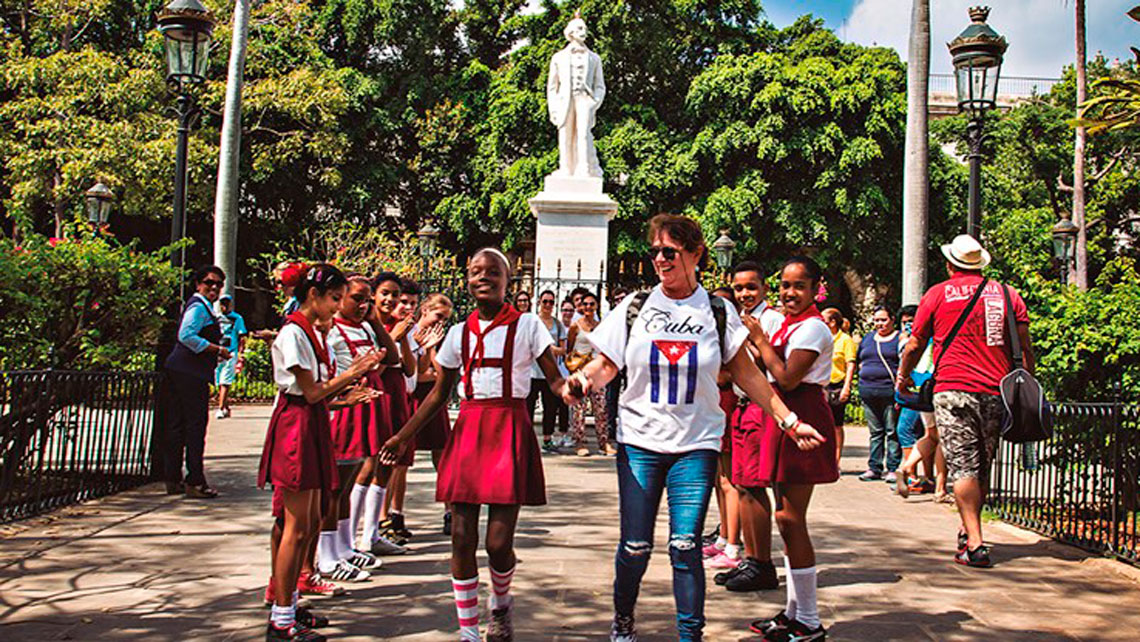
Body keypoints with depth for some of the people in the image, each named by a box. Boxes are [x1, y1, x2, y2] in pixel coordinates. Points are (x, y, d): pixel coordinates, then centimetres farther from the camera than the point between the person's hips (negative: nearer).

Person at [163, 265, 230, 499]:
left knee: (177, 425, 12)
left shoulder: (203, 307, 21)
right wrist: (217, 349, -17)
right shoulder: (199, 306, -11)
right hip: (190, 374, -11)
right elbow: (186, 336, -24)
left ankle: (173, 479, 19)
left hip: (180, 372, 11)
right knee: (196, 425, -7)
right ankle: (195, 482, -3)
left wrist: (215, 352, 20)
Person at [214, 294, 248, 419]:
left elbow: (242, 338, 3)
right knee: (219, 383, 7)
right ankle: (226, 408, 16)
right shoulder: (216, 318, 13)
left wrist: (240, 353, -7)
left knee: (225, 382, -12)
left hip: (231, 354, -4)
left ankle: (220, 409, -13)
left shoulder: (237, 318, 3)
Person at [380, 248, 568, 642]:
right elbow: (439, 393, 16)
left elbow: (554, 379, -1)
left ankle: (501, 603, 30)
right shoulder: (459, 332, 10)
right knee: (462, 538, 1)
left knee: (499, 542, -4)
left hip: (510, 432, -3)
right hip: (467, 431, 3)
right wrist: (404, 437, 12)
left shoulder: (527, 325, 1)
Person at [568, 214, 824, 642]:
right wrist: (584, 378, -18)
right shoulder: (635, 307, 4)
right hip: (639, 440, 1)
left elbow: (746, 374, 6)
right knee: (635, 546, 4)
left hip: (696, 444, -1)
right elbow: (607, 363, 4)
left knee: (685, 546, -7)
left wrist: (788, 420, 2)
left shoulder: (717, 312, 3)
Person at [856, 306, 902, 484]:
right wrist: (864, 374, 9)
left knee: (893, 432, -2)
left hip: (890, 391, -5)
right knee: (875, 432, 11)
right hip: (868, 393, 5)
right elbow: (860, 362, 27)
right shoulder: (867, 339, 19)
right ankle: (874, 468, 15)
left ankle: (893, 469, 3)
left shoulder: (899, 338, 2)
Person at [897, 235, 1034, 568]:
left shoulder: (937, 294, 3)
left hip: (953, 390, -3)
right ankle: (969, 532, 28)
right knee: (982, 468, 15)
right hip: (996, 393, 4)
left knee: (962, 466, -5)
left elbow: (914, 345, 9)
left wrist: (903, 376, 25)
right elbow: (1025, 348, 8)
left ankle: (975, 544, -12)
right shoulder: (1007, 294, 10)